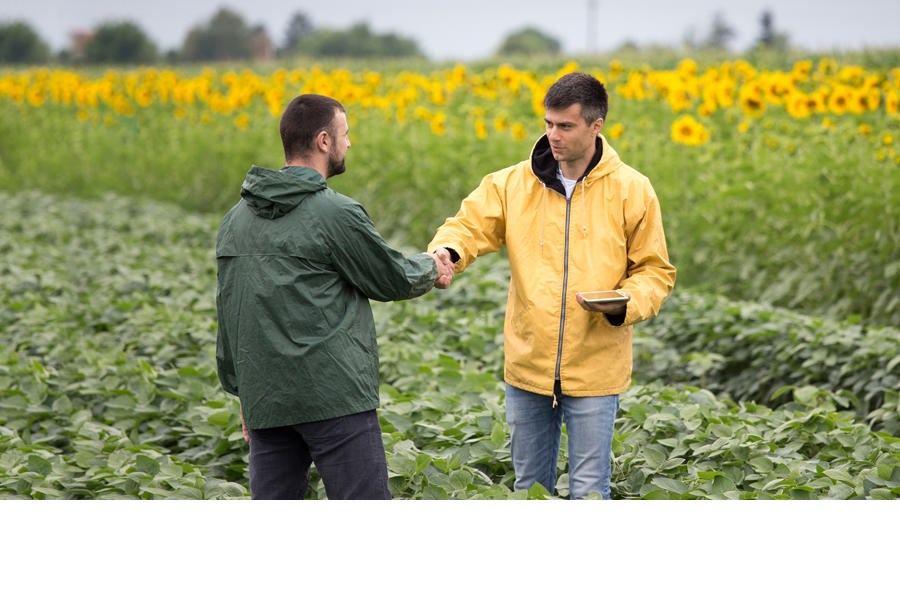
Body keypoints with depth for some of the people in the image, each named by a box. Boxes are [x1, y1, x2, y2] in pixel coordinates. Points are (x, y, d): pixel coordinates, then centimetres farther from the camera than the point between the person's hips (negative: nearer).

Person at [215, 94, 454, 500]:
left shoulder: (237, 218, 12)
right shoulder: (335, 214, -11)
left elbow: (229, 311, 17)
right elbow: (393, 279, 0)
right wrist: (432, 269, 23)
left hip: (266, 400, 7)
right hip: (333, 396, -7)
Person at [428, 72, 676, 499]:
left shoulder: (632, 191, -4)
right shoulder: (513, 184, 1)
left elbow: (655, 271, 1)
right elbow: (473, 225, -5)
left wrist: (624, 303, -19)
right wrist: (447, 249, -29)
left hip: (594, 369, -3)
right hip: (528, 365, 3)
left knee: (589, 491, 3)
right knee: (529, 485, 16)